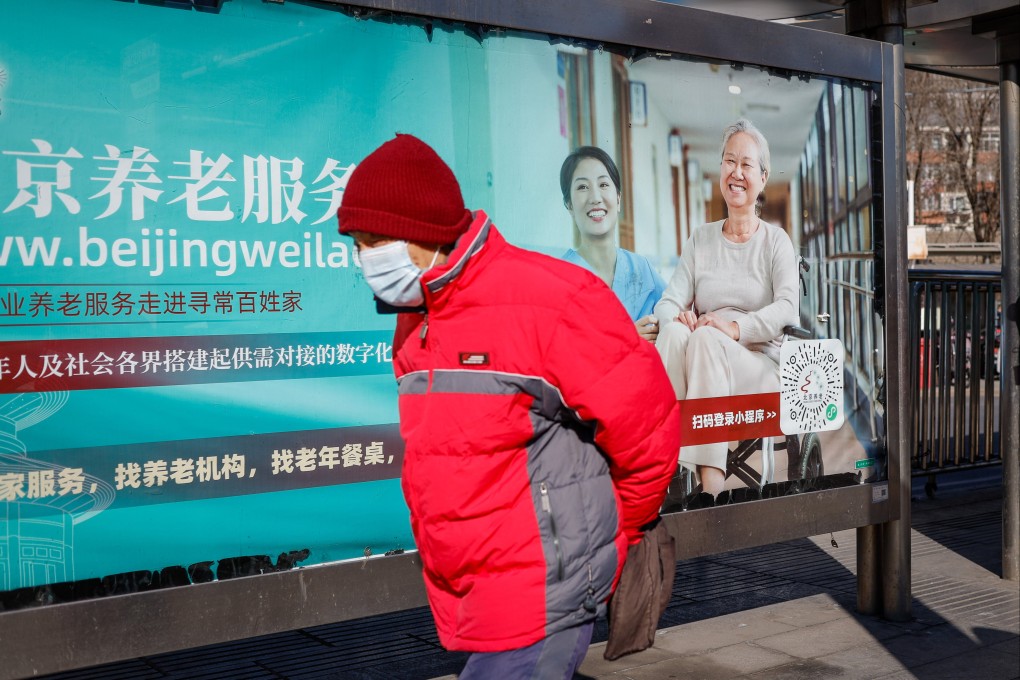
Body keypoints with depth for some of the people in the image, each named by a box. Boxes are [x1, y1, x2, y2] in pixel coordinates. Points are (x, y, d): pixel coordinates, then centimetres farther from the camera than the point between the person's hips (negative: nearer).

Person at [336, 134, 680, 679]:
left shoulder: (546, 300, -17)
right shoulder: (415, 322, 10)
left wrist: (618, 530, 0)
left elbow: (644, 424, -13)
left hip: (542, 597, -8)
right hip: (470, 599, 8)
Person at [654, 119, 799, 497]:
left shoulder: (776, 241, 8)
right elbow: (669, 301, 6)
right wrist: (676, 316, -19)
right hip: (704, 359, 2)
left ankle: (711, 479, -41)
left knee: (707, 337, -34)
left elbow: (788, 309, -8)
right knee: (675, 333, -31)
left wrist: (737, 328, -26)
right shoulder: (700, 239, 17)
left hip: (759, 365, -2)